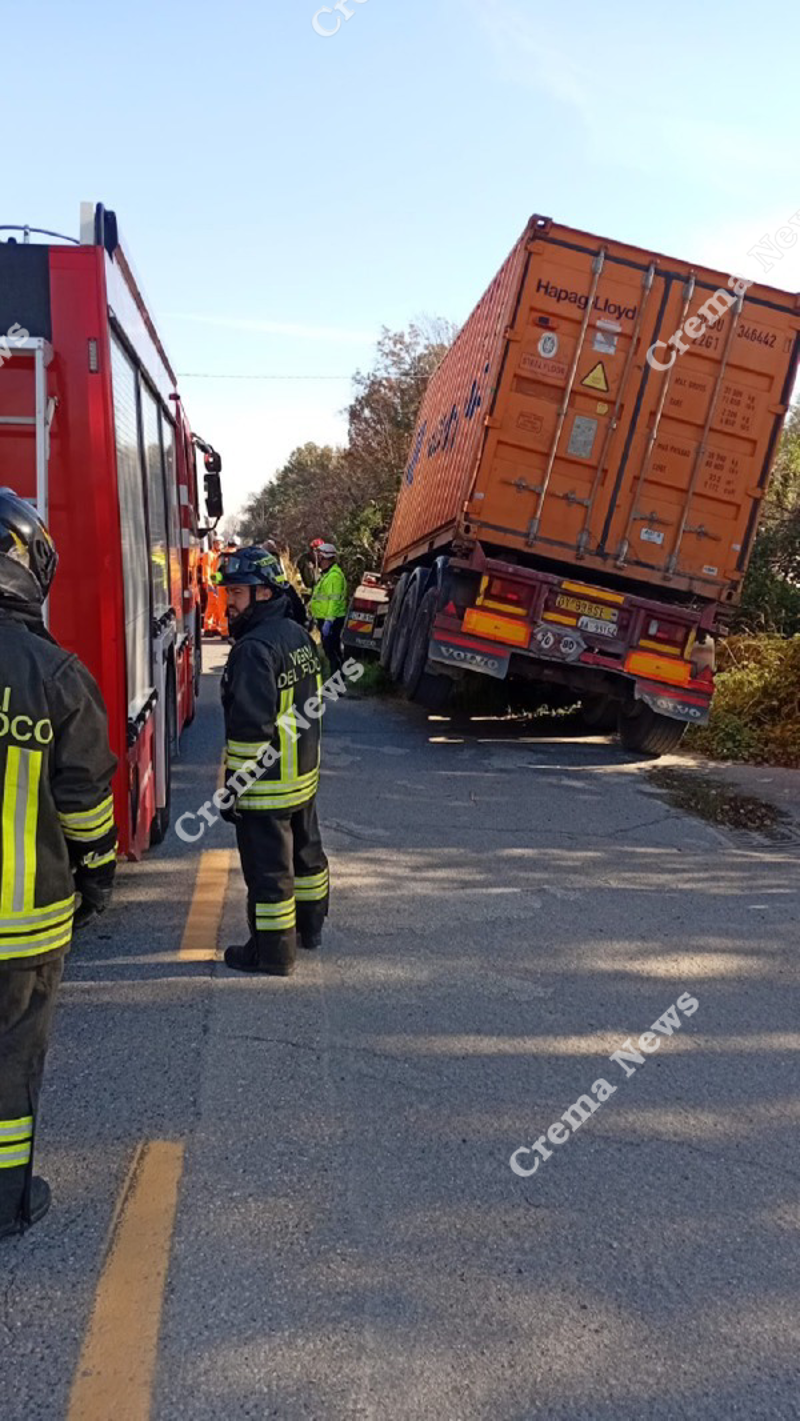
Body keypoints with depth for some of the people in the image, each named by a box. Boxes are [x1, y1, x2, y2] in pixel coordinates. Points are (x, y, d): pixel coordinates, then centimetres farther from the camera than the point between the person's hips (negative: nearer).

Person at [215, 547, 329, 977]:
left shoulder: (255, 649, -23)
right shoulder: (298, 635, 7)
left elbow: (250, 728, -25)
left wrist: (234, 788, -18)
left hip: (266, 784, -10)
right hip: (304, 776, 10)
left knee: (268, 868, 2)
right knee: (305, 851, 22)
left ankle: (273, 952, 12)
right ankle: (308, 926, 39)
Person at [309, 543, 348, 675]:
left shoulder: (334, 575, -18)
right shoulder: (327, 574, 16)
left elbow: (334, 600, -25)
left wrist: (328, 620, -28)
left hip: (332, 620, -11)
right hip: (325, 619, 11)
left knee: (332, 650, -9)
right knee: (328, 649, 17)